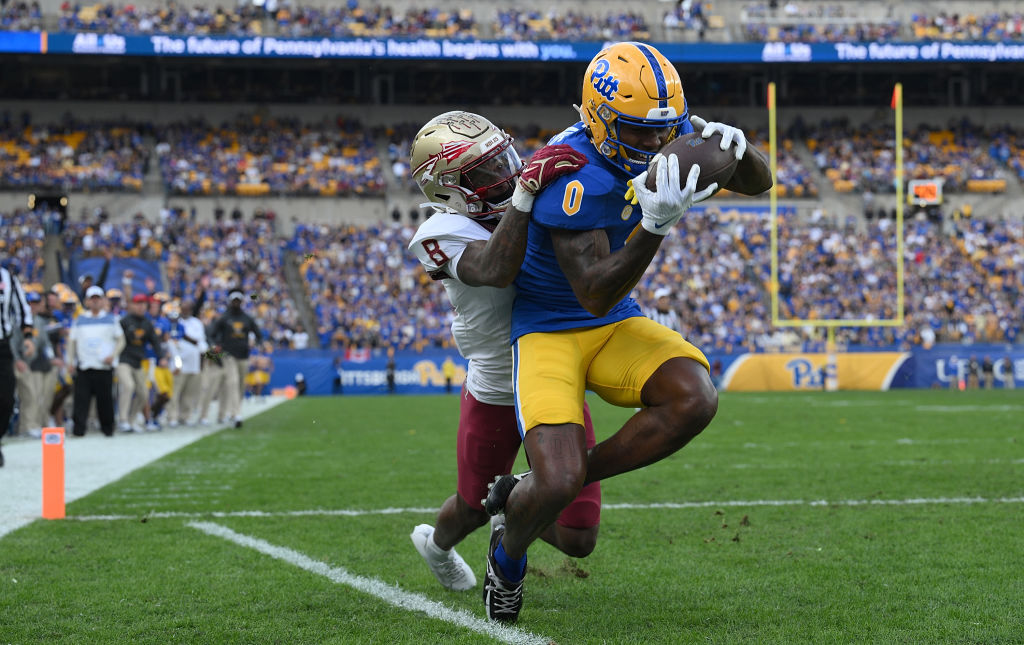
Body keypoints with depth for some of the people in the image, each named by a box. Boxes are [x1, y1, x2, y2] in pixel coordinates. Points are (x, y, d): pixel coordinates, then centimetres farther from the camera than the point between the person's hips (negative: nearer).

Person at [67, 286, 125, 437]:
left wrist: (113, 355, -6)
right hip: (83, 366, 1)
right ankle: (78, 428, -10)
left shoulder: (111, 319, 10)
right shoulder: (80, 320, 14)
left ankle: (107, 428, 15)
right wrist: (71, 361, 4)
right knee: (81, 398, -8)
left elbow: (121, 340, 10)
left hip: (105, 366, -1)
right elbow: (72, 341, 16)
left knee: (105, 399, 1)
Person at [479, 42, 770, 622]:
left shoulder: (667, 133, -5)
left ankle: (539, 491, -5)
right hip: (547, 329, -7)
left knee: (695, 400, -23)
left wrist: (735, 148, -22)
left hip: (618, 328, 7)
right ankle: (509, 553, 16)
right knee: (558, 484, -24)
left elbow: (759, 183, 3)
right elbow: (594, 294, -29)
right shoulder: (576, 177, -27)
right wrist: (657, 222, -41)